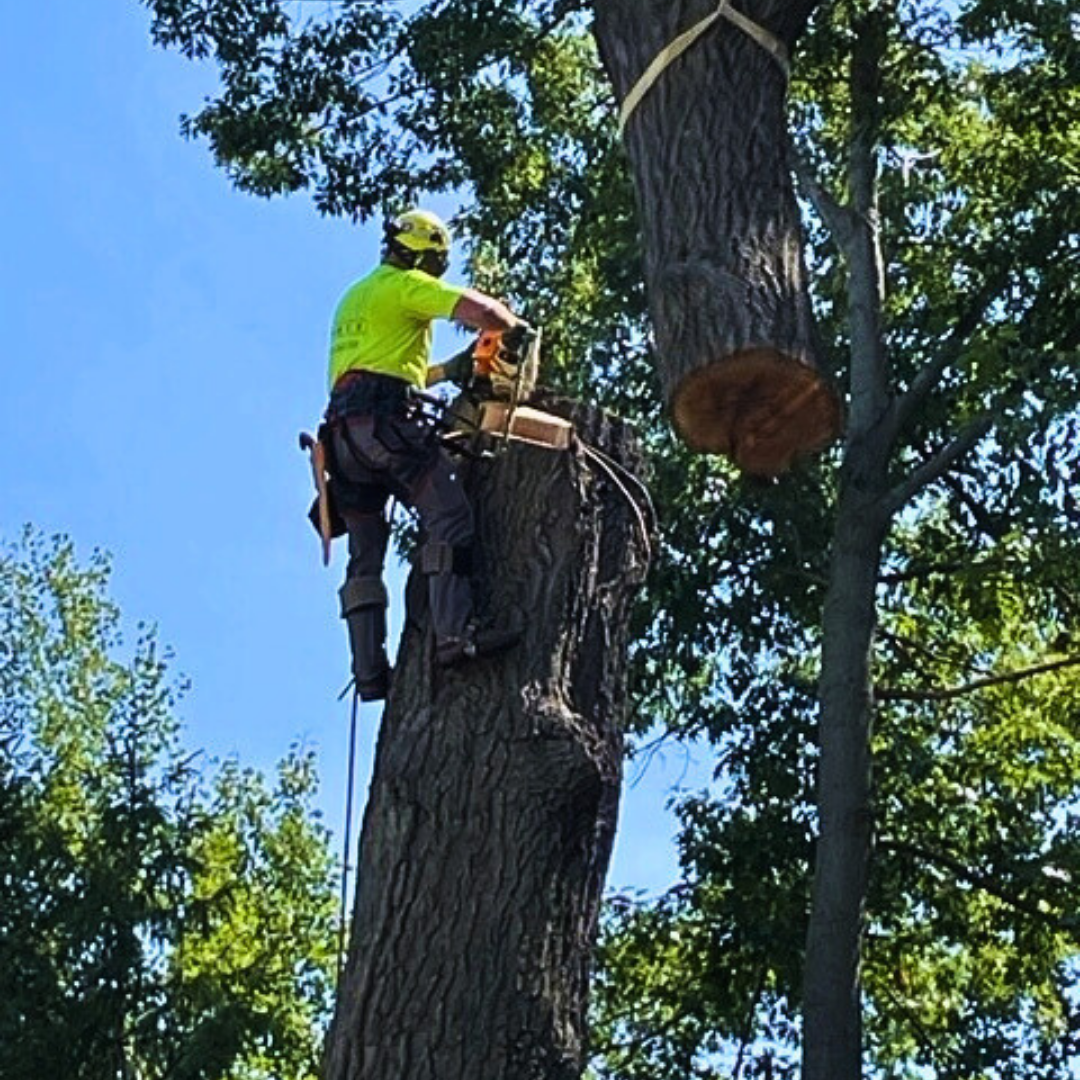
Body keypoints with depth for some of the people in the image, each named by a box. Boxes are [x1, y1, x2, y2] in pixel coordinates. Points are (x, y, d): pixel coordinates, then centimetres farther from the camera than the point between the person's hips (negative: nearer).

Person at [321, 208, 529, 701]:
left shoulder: (354, 298, 31)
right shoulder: (407, 285, 3)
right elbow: (480, 311, -10)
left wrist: (447, 370, 30)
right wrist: (514, 325, 10)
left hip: (343, 430, 9)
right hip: (385, 420, -9)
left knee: (365, 559, 6)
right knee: (449, 516, -16)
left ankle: (369, 671, -1)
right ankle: (454, 632, -32)